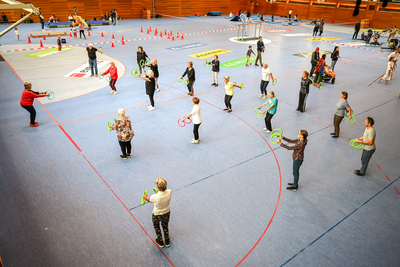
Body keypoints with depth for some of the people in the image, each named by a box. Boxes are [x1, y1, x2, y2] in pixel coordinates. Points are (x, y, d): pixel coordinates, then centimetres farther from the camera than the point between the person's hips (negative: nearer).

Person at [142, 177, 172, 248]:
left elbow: (149, 200, -10)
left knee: (156, 227, 30)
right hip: (167, 213, 3)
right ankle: (167, 241, 51)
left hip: (157, 215, -3)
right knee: (165, 226, 32)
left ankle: (160, 242, 49)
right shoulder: (169, 192, -29)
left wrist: (145, 197, 12)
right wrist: (159, 192, 18)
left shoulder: (154, 197, -37)